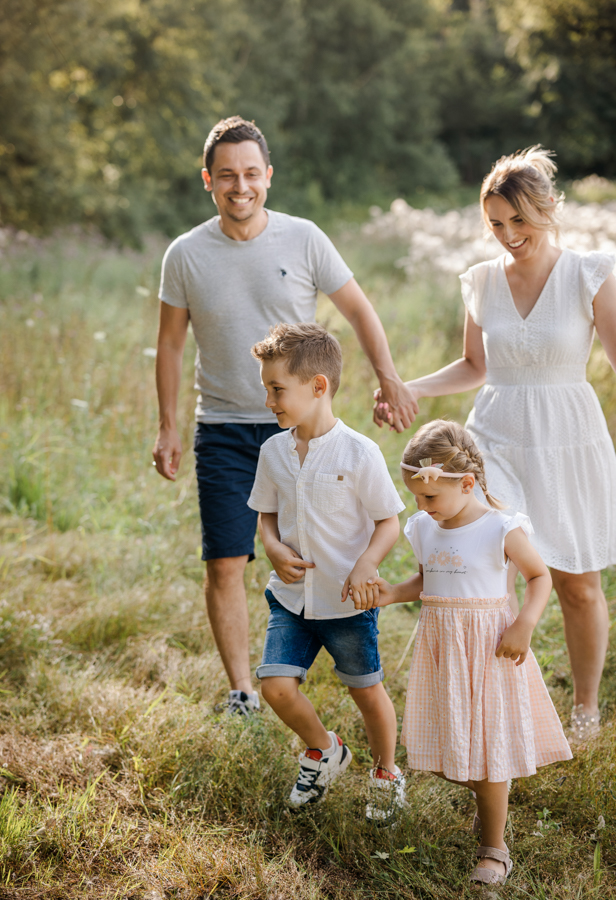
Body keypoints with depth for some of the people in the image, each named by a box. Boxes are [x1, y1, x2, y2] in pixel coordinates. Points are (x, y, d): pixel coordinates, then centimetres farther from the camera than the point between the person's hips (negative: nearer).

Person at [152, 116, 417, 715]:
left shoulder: (303, 240, -3)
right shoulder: (186, 255, -2)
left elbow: (358, 310, 6)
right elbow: (170, 344, 7)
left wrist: (389, 379, -2)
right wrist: (167, 427, 4)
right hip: (223, 430, 0)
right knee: (225, 565, -6)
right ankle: (241, 688, 5)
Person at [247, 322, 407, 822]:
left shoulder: (358, 453, -16)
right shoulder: (274, 452, -1)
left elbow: (389, 522, -10)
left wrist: (365, 565, -26)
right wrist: (275, 549, -9)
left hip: (347, 602, -4)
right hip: (291, 597, 4)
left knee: (367, 691, 9)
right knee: (276, 685, -5)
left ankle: (386, 773, 36)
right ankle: (324, 751, 24)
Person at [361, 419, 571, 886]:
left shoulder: (502, 530, -14)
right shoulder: (425, 529, 3)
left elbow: (540, 576, -5)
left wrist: (524, 625, -18)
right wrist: (393, 594, -3)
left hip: (488, 648, -6)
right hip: (439, 647, 6)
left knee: (486, 747, 1)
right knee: (447, 748, 12)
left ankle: (494, 848, 16)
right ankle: (491, 797, 43)